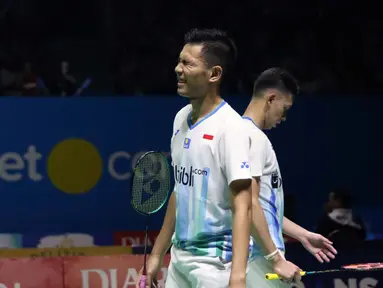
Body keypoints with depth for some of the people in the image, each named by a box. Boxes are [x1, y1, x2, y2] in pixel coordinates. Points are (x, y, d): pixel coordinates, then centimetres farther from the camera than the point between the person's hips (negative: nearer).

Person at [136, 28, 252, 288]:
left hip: (215, 263, -8)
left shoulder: (230, 127, -15)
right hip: (180, 258, 8)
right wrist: (157, 254, 19)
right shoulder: (181, 119, 9)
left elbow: (242, 207, -20)